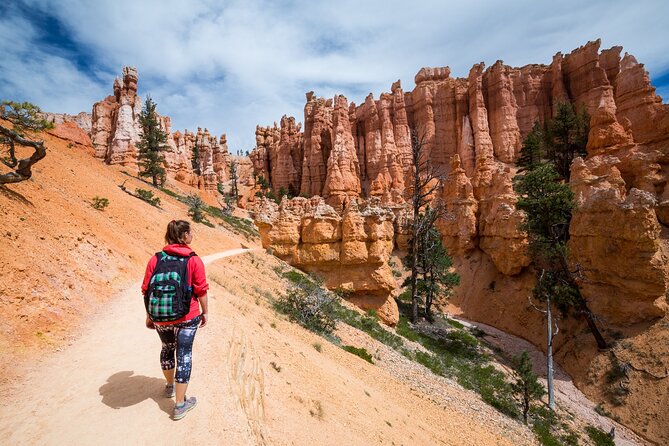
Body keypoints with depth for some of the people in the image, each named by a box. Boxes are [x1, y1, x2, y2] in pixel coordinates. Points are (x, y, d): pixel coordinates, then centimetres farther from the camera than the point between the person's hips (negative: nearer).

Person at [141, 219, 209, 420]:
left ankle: (170, 385, 49)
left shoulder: (155, 259, -3)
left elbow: (147, 290, 0)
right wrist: (205, 312, 3)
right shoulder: (194, 260, -12)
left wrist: (149, 315, 11)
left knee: (167, 348, 26)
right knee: (184, 354, 7)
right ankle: (180, 404, 15)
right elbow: (201, 290, -11)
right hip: (187, 317, -3)